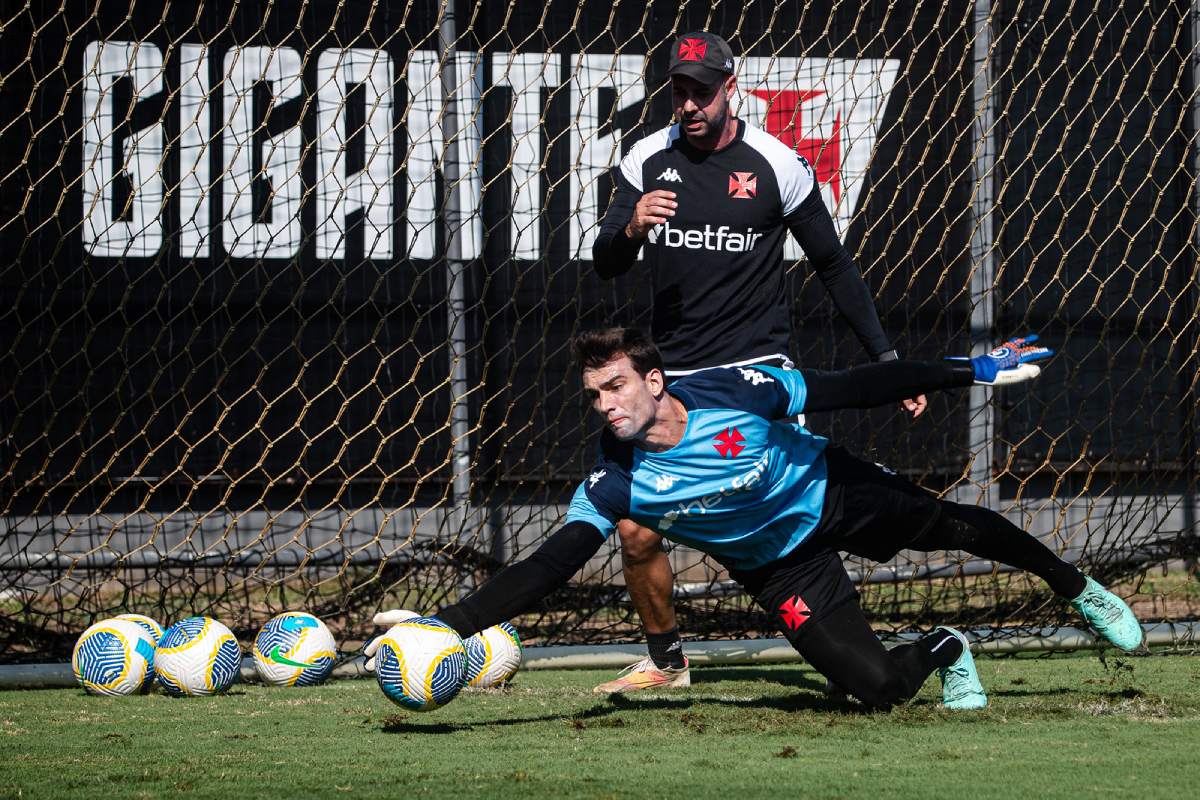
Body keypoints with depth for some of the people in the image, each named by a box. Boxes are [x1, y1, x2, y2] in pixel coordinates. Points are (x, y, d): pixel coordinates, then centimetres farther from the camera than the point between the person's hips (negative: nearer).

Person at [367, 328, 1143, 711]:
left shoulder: (732, 393, -29)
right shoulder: (616, 485, -28)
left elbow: (852, 389, -21)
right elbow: (545, 570, -31)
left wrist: (971, 372, -18)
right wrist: (445, 627, -45)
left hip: (834, 492, 0)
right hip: (780, 566, 0)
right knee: (878, 685, -13)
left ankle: (1078, 589, 38)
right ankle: (947, 651, 26)